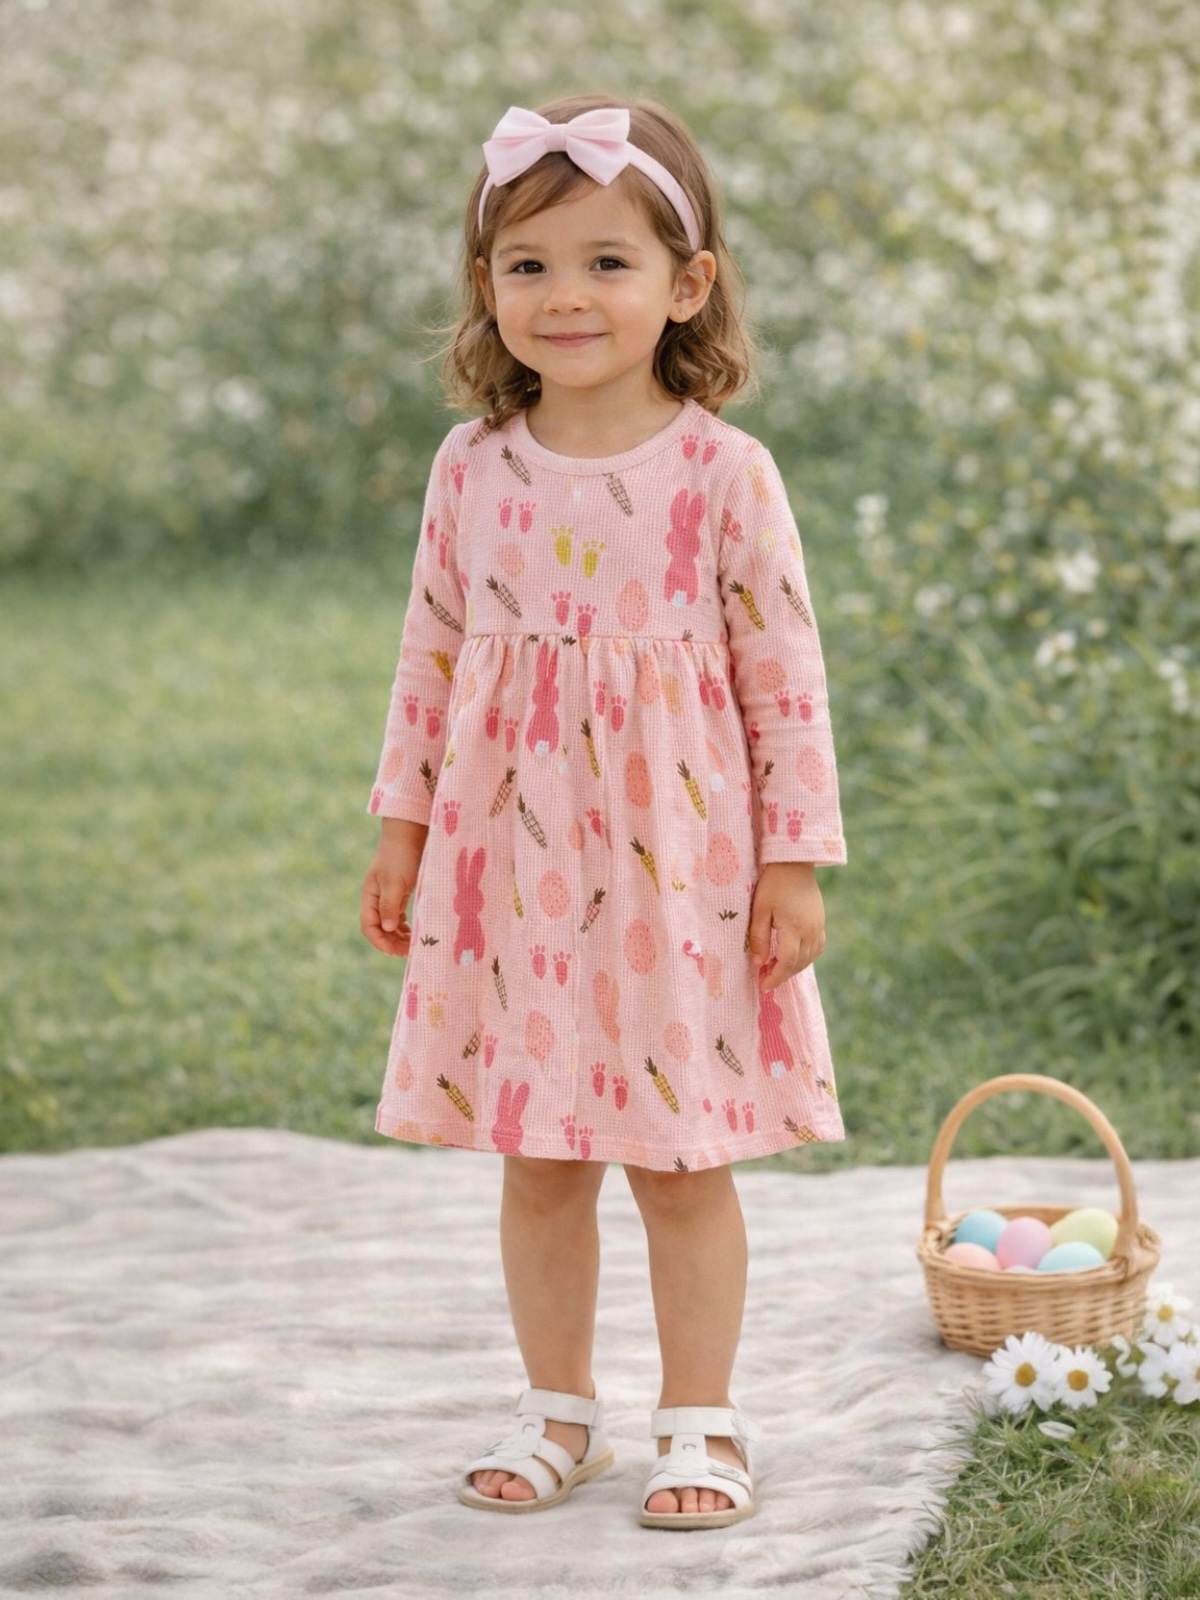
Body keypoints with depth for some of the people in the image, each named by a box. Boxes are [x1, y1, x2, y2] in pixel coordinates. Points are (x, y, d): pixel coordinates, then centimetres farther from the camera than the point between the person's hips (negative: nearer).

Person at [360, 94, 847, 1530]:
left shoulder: (723, 473, -8)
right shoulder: (473, 470, 2)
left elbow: (785, 678, -5)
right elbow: (431, 659, 10)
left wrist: (794, 860, -6)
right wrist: (402, 827, 9)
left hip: (676, 867, -3)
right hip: (511, 864, 3)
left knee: (680, 1166, 4)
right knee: (536, 1163, 11)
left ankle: (700, 1425, 19)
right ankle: (558, 1412, 26)